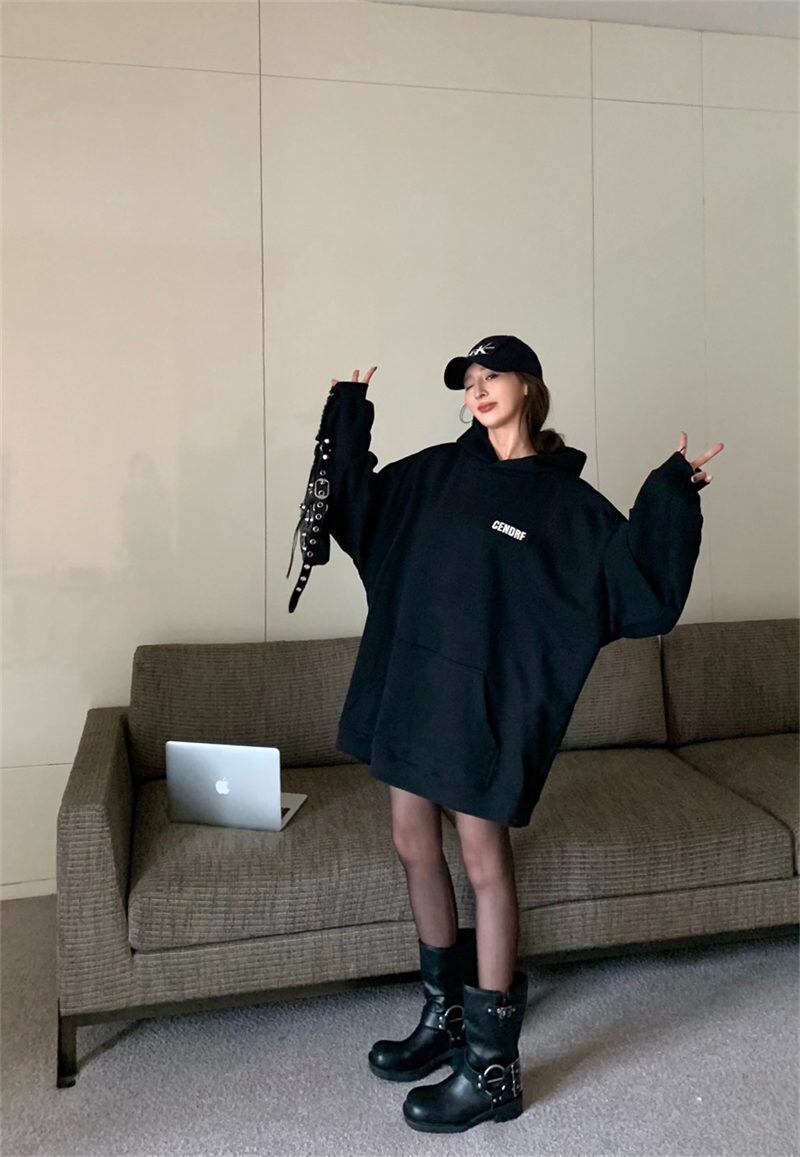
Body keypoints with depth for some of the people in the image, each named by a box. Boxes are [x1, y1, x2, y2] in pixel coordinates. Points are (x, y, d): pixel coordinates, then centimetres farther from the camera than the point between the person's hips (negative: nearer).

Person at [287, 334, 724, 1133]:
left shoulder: (565, 501, -5)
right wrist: (347, 424, 10)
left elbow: (637, 585, -10)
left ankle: (493, 1066, 18)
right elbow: (356, 512, 18)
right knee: (413, 847, 13)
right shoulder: (438, 470, 8)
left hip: (488, 700, -5)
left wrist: (667, 503, -21)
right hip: (410, 683, 6)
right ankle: (445, 1016, 34)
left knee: (483, 862, 2)